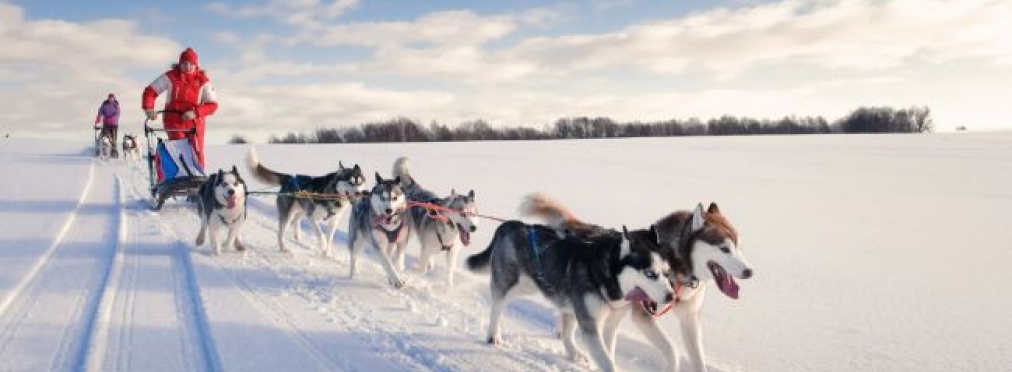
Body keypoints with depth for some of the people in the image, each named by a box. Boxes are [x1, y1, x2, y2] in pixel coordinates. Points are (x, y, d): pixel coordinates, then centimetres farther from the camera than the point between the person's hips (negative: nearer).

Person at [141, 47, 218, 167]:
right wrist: (148, 108, -18)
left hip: (194, 121, 1)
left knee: (197, 154, -1)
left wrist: (195, 112, -23)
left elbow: (212, 104, -7)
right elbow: (150, 91, 0)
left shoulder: (202, 80, -4)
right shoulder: (170, 76, -5)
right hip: (174, 121, -1)